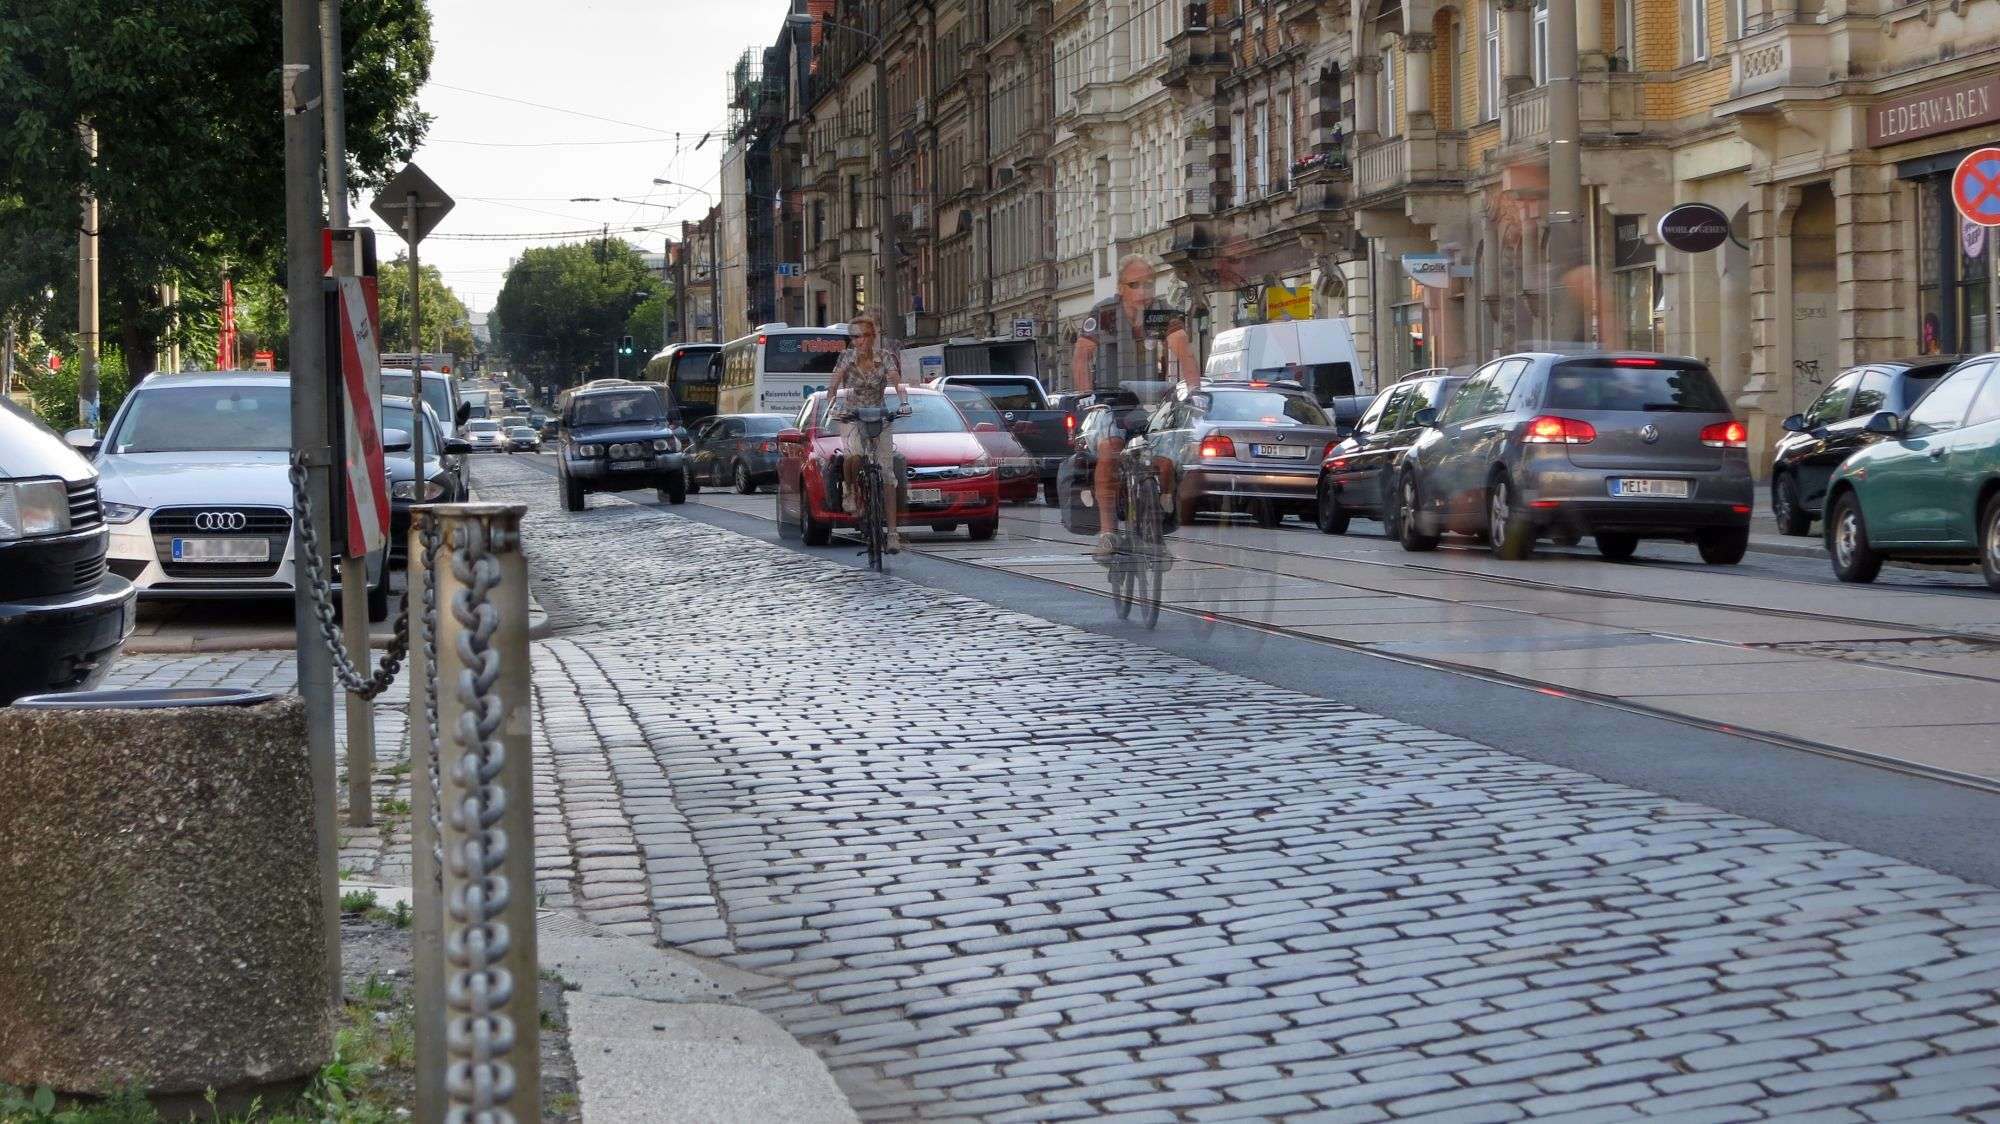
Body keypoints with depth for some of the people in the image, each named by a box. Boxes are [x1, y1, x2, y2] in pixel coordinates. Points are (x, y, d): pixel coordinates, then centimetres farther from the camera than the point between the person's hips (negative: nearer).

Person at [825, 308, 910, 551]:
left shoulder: (885, 357, -9)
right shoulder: (847, 358, -7)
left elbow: (896, 383, -21)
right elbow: (833, 386, -9)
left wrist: (903, 402, -39)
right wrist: (832, 404, -27)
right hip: (851, 417, -1)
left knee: (887, 474, -8)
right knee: (854, 456, -34)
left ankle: (893, 532, -8)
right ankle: (850, 490, -3)